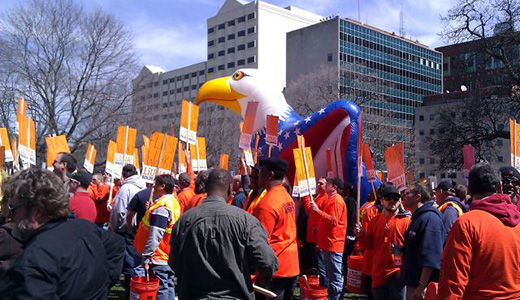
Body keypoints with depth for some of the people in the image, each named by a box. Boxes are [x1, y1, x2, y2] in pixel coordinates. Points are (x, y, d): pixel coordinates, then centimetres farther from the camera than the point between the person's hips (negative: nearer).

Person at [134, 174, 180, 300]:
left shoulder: (161, 207, -21)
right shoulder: (174, 202, 9)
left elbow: (155, 236, -24)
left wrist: (146, 257, -19)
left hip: (159, 258, -9)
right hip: (171, 256, 9)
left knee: (161, 290, -2)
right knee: (169, 287, 16)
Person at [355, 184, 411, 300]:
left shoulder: (406, 220, -8)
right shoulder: (375, 220, 9)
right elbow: (369, 244, 14)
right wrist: (361, 235, -5)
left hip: (397, 274, -5)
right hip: (378, 273, 5)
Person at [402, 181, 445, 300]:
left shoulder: (429, 218, -18)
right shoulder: (417, 218, 15)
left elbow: (430, 259, -24)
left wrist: (422, 286, -26)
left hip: (424, 286, -10)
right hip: (413, 283, 10)